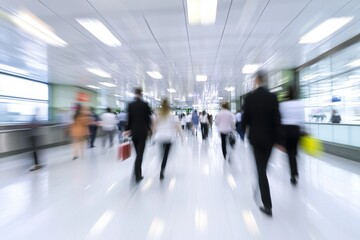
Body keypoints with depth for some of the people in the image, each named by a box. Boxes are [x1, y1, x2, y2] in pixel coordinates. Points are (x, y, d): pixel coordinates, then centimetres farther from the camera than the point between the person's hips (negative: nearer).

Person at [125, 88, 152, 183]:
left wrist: (128, 129, 10)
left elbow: (129, 118, 2)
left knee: (138, 153, 15)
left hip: (134, 131, 4)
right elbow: (148, 117, -1)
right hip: (143, 131, -3)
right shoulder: (145, 104, -6)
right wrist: (149, 128, 11)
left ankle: (138, 174, 24)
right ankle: (137, 176, -9)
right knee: (140, 153, -3)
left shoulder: (130, 105, 2)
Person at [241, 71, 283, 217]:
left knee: (260, 168, 3)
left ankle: (268, 205, 5)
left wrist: (242, 131, 13)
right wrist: (278, 139, 1)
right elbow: (277, 120, -4)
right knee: (263, 167, 20)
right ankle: (260, 189, 41)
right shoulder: (272, 97, -2)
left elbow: (245, 117, -5)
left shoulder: (249, 97, -8)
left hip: (255, 137, -2)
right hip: (269, 137, 3)